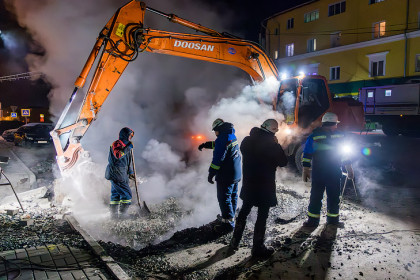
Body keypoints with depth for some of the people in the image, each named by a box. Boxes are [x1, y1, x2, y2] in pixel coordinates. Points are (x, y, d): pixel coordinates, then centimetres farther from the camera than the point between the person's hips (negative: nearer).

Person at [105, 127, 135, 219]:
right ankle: (123, 213, -2)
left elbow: (126, 162, 26)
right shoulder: (117, 144, -9)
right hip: (117, 174, -10)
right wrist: (128, 147, -24)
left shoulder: (125, 145, 20)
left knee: (116, 194, 14)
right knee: (126, 194, -7)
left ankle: (113, 214, 21)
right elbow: (118, 155, -29)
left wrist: (130, 172, 23)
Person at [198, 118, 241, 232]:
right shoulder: (231, 136, 10)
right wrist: (206, 144, 31)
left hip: (226, 175, -10)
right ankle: (230, 217, 34)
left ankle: (228, 223, 4)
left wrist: (211, 173, -18)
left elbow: (218, 158, -23)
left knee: (224, 198, -1)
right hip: (236, 173, 10)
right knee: (233, 196, 19)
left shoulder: (222, 138, -20)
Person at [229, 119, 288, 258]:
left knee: (244, 211, 20)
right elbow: (283, 162, -8)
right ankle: (258, 248, 16)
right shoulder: (271, 145, -19)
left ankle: (235, 242, 29)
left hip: (248, 184, 6)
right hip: (265, 186, -5)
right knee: (262, 216, 7)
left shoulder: (247, 140, -3)